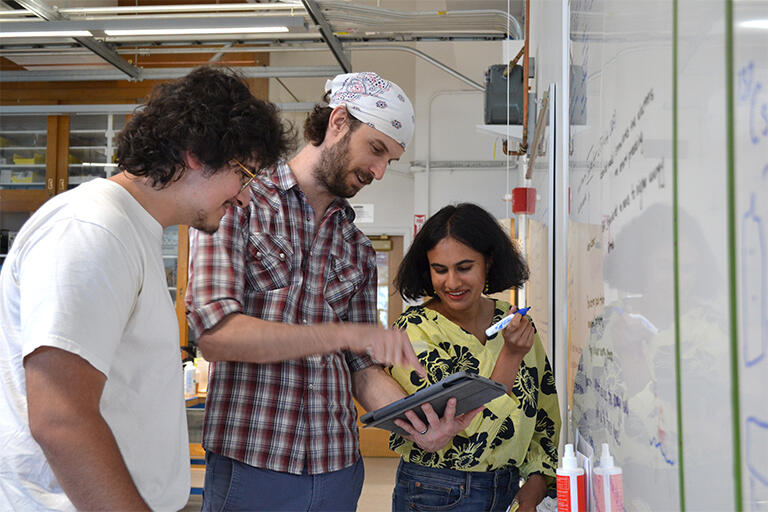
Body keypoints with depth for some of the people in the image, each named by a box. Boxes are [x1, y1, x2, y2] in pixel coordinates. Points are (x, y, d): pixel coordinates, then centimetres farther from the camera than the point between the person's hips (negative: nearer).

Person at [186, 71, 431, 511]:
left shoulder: (359, 250, 13)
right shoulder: (239, 204, -4)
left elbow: (362, 368, 10)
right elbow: (216, 334, -16)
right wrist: (345, 333, -20)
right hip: (250, 468, -5)